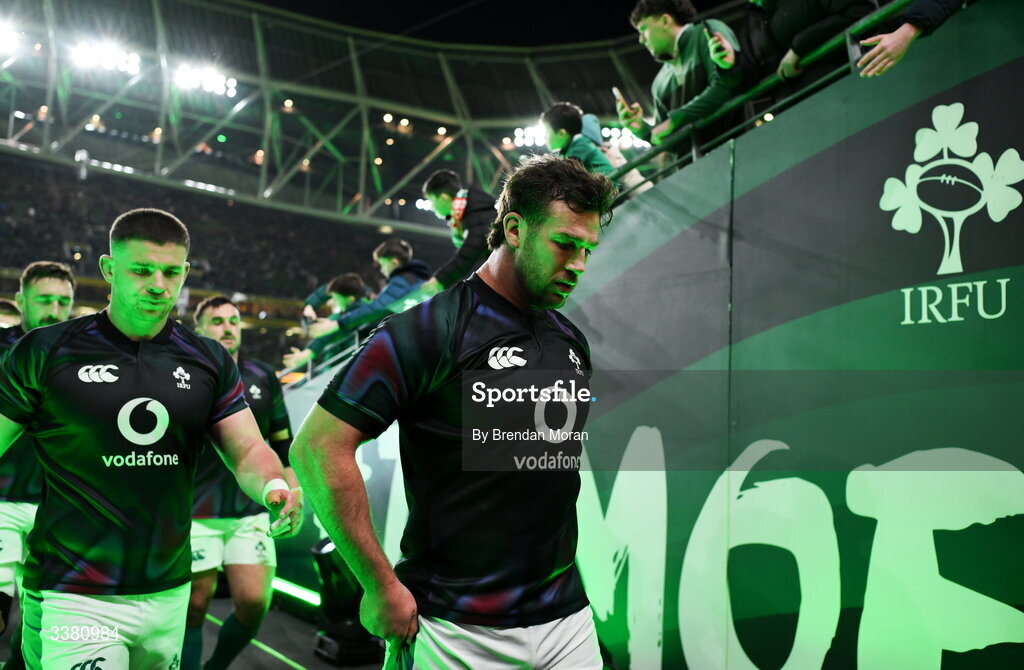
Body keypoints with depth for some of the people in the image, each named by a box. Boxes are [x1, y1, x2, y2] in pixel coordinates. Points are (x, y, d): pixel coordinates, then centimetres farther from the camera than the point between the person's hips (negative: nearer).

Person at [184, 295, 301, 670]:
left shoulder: (264, 378, 8)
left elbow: (282, 442, 17)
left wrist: (293, 495, 11)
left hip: (251, 512, 3)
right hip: (196, 513, -3)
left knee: (253, 602, -5)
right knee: (195, 608, 1)